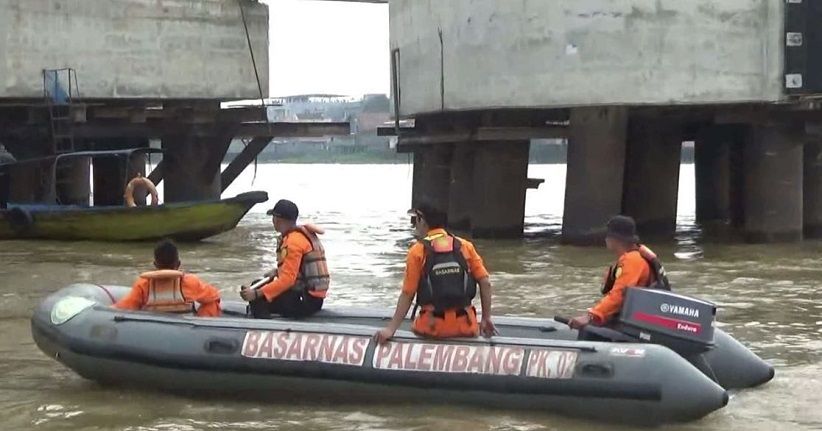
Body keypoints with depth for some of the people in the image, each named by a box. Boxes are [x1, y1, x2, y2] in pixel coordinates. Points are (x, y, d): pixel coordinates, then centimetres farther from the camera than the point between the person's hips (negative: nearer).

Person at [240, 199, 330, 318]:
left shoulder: (293, 242, -19)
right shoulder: (303, 232, 11)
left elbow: (287, 280, -25)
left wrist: (256, 293, -29)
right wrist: (277, 271, 14)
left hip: (307, 301, -11)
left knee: (258, 300, -17)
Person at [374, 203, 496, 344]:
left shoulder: (417, 252, -3)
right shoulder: (465, 246, 4)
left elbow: (407, 295, -6)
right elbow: (485, 283, 1)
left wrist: (391, 328, -4)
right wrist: (486, 318, 10)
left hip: (432, 328, -2)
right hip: (465, 327, 2)